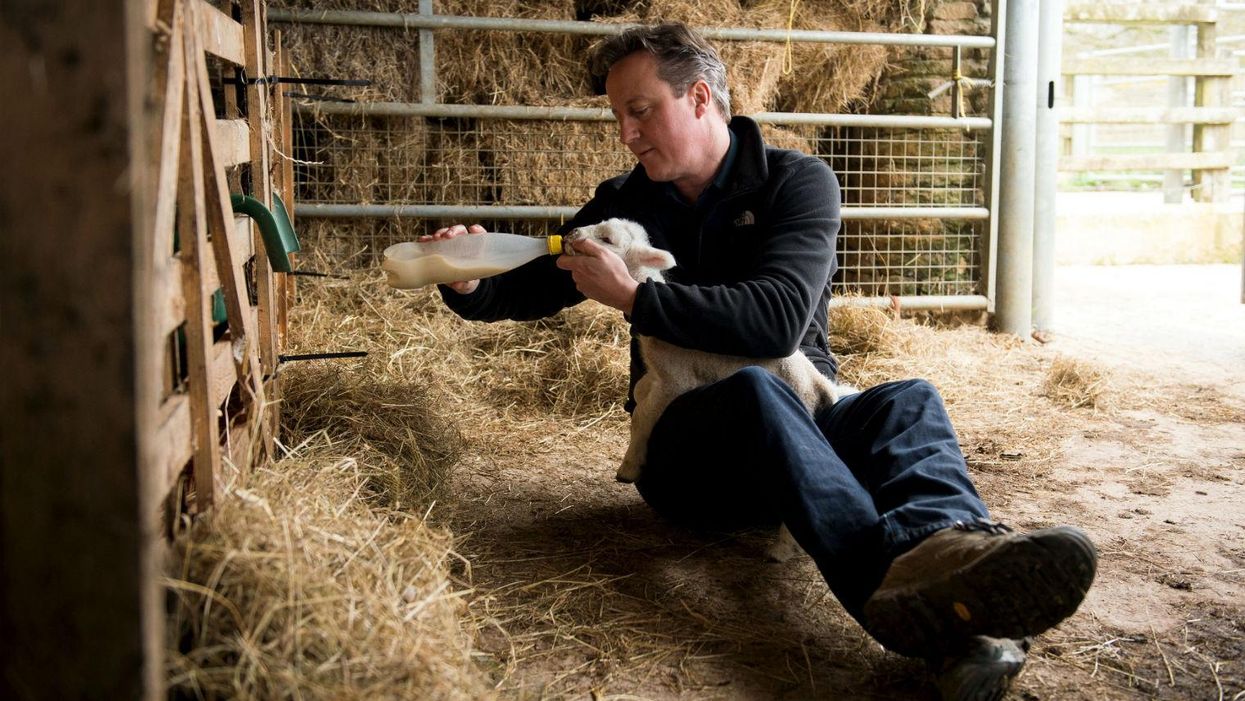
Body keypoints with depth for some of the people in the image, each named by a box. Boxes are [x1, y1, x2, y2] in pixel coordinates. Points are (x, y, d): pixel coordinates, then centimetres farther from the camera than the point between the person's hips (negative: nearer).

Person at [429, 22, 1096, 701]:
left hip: (802, 430, 1)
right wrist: (469, 285, -2)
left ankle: (951, 540, -65)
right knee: (755, 390, -35)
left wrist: (632, 296, -17)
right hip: (688, 453, 0)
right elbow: (530, 289, 21)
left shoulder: (797, 181, 0)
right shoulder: (625, 205, 11)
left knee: (907, 400, -29)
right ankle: (891, 566, -66)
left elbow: (779, 318, -17)